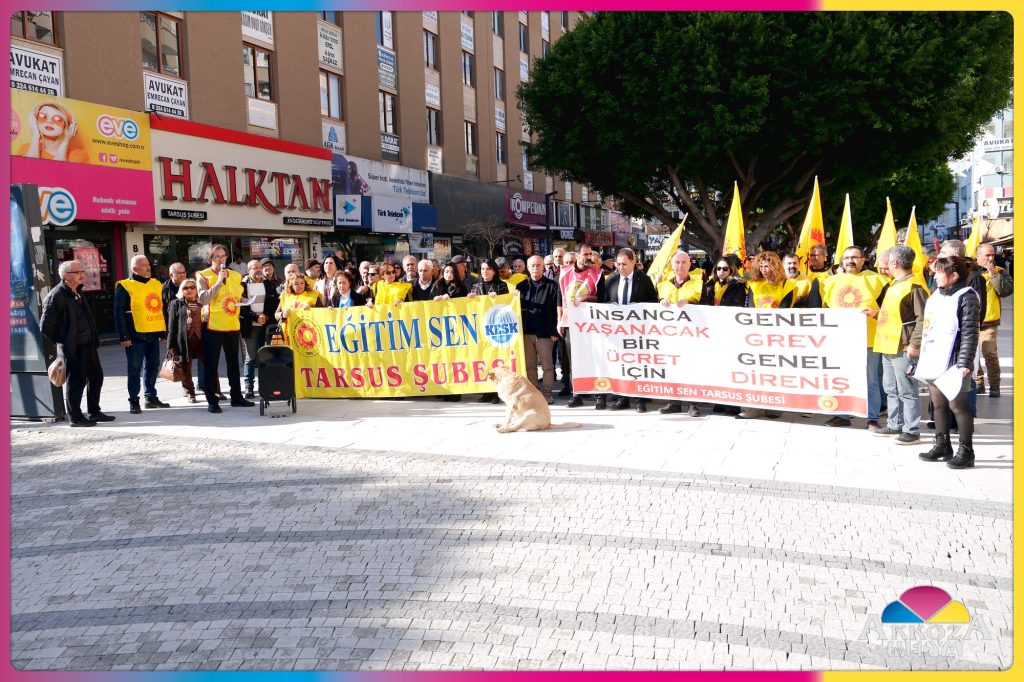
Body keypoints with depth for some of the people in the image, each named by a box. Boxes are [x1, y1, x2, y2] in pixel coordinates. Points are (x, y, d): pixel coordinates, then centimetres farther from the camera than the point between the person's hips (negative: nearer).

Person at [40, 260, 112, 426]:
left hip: (88, 344, 9)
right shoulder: (55, 296, -14)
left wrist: (94, 339, 14)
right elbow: (45, 326, -14)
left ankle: (94, 412, 27)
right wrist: (61, 342, -6)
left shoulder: (78, 293, 13)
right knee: (76, 381, -1)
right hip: (71, 348, -9)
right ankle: (75, 417, 11)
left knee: (96, 376, 14)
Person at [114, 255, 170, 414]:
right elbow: (119, 313, -9)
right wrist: (124, 336, -13)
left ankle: (151, 397, 24)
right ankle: (133, 401, 6)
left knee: (153, 367, 13)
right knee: (135, 369, -1)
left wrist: (164, 331, 15)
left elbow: (162, 308, 18)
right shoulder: (125, 287, -7)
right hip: (136, 335, -6)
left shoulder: (156, 284, 12)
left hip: (153, 335, 6)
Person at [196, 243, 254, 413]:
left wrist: (240, 302, 5)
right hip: (212, 326, -5)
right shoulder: (203, 276, -5)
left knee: (233, 363, 13)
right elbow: (203, 299, -20)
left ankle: (237, 396, 21)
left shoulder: (236, 276, 10)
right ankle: (212, 401, 3)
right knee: (211, 365, -1)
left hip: (232, 325, 5)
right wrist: (219, 282, -23)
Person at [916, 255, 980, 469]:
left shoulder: (966, 297, -9)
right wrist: (923, 358, 21)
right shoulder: (936, 296, 15)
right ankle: (942, 445, 23)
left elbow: (970, 334, -14)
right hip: (933, 362, 8)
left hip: (952, 363, -8)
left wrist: (965, 363, -19)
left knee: (957, 406, -3)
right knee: (939, 405, 13)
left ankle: (966, 451, 5)